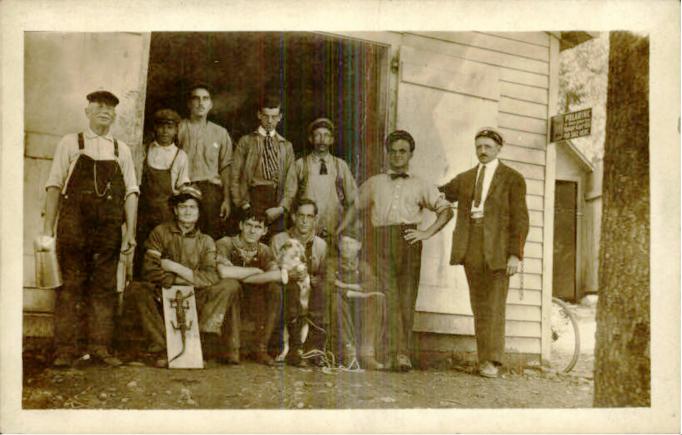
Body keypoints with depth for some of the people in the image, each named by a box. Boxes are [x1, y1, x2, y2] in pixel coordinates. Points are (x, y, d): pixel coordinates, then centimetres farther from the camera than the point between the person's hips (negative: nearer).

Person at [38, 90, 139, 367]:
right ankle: (65, 350, 5)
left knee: (104, 287, 5)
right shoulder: (70, 144, 7)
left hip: (109, 228, 2)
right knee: (71, 286, 0)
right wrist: (48, 229, -4)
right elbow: (54, 185, 3)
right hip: (73, 225, -2)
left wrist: (130, 231, -1)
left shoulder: (121, 150, 13)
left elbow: (131, 192, 8)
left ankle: (100, 347, 13)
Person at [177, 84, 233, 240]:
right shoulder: (179, 128, 8)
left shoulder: (220, 132, 15)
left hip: (211, 191, 2)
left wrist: (226, 199, 4)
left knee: (212, 238, -6)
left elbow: (225, 168, 12)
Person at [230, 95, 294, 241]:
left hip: (277, 209, 2)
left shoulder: (286, 146, 16)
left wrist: (282, 207, -5)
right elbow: (236, 177, 6)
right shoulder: (246, 141, 11)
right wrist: (243, 204, -7)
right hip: (253, 200, -2)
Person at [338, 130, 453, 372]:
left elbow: (446, 210, 13)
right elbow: (355, 206, 29)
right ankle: (399, 354, -14)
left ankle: (402, 354, -2)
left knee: (407, 299, -5)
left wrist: (427, 233, -1)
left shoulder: (421, 185, 19)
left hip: (407, 241, 0)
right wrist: (338, 233, 16)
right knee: (388, 298, -11)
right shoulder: (374, 183, 23)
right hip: (380, 241, 0)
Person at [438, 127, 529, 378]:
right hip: (471, 249, 4)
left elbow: (520, 219, -1)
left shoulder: (512, 179, 4)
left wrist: (516, 254, -10)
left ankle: (492, 361, 1)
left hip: (497, 249, -4)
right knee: (479, 307, 5)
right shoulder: (464, 179, 17)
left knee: (494, 307, -4)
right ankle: (483, 359, 9)